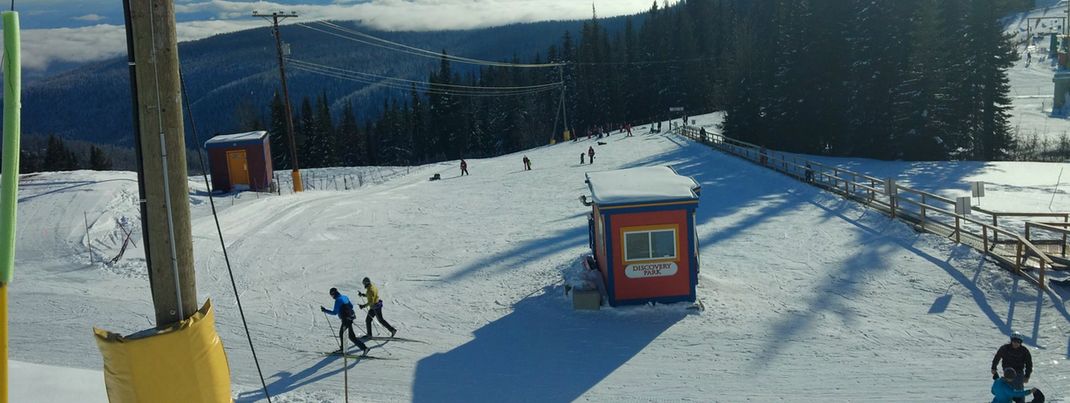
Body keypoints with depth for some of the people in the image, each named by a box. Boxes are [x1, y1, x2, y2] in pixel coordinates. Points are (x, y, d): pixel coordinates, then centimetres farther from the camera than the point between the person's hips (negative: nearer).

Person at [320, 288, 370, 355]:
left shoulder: (338, 300, -17)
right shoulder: (345, 297, 10)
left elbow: (335, 312, -18)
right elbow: (351, 306, 19)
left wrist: (325, 310, -12)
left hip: (346, 319, -10)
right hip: (350, 317, 10)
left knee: (351, 336, -2)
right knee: (341, 332, 24)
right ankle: (341, 348, 36)